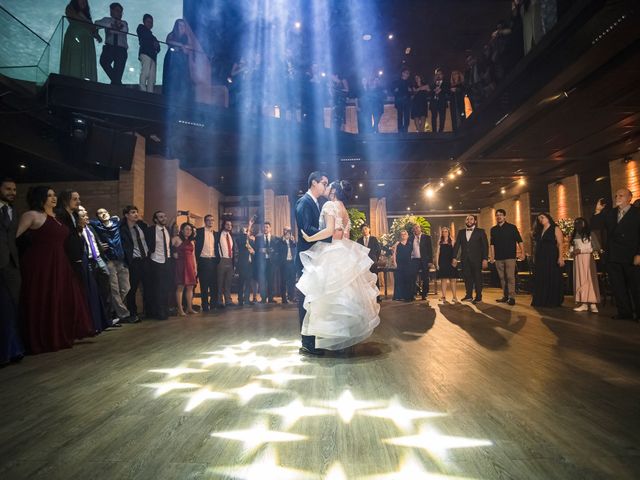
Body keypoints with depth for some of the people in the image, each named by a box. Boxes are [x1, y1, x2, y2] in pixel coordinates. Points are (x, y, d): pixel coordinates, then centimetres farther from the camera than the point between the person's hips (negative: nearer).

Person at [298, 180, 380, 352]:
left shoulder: (329, 205, -9)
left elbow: (329, 230, -20)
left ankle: (331, 337, 0)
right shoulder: (344, 210, 16)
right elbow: (344, 234, 15)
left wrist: (309, 238, -13)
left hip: (332, 254, -9)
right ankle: (345, 333, 19)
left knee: (331, 294, -5)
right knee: (343, 292, 11)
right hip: (343, 253, 9)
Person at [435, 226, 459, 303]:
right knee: (443, 279, 2)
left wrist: (454, 260, -18)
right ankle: (443, 297, 7)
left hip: (450, 262, -1)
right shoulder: (440, 242, 9)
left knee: (452, 279, 0)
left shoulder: (452, 241, 4)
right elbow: (437, 252, 7)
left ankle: (454, 297, 4)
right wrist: (437, 263, 1)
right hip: (442, 262, 1)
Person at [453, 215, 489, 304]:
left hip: (476, 259, -3)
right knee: (467, 277, 5)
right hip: (465, 259, 3)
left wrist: (485, 259, -11)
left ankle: (478, 297, 9)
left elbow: (485, 246, -2)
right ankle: (469, 296, 14)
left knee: (477, 277, 2)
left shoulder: (480, 231, 3)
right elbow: (457, 245, 9)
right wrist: (454, 258, 0)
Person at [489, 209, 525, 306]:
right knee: (502, 277, 8)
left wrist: (522, 253, -8)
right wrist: (491, 256, 6)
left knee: (510, 277, -8)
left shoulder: (512, 227, 0)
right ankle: (505, 296, 16)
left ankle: (512, 297, -5)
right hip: (498, 257, 4)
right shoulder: (493, 229, 10)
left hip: (510, 256, -4)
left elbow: (519, 240, -1)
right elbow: (492, 244, 11)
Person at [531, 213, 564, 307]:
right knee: (540, 280, 6)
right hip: (540, 259, 6)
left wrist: (560, 257, -19)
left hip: (552, 258, -6)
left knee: (552, 280, -1)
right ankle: (541, 301, 13)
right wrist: (534, 257, 9)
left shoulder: (555, 229, -1)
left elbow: (560, 244, -10)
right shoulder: (539, 231, 16)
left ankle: (553, 302, 5)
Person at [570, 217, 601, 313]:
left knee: (589, 279, -9)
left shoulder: (590, 234, 1)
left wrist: (582, 250, -13)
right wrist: (573, 252, -4)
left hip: (587, 259, -4)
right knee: (580, 280, -1)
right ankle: (583, 303, -3)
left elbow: (597, 248, -7)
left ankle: (592, 304, -11)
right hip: (577, 260, 5)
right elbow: (572, 247, 20)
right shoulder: (574, 236, 15)